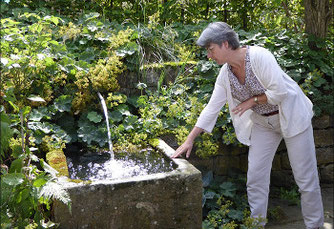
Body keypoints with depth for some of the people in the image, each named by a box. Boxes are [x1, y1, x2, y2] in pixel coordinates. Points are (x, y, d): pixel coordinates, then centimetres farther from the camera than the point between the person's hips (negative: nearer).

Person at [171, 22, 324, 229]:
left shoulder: (258, 56, -25)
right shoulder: (225, 74, -4)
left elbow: (279, 91, -28)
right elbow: (212, 109, 0)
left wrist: (252, 101, -16)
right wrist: (190, 140, -1)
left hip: (291, 116, -6)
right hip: (263, 122, 6)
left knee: (305, 178, 1)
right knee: (255, 177, 4)